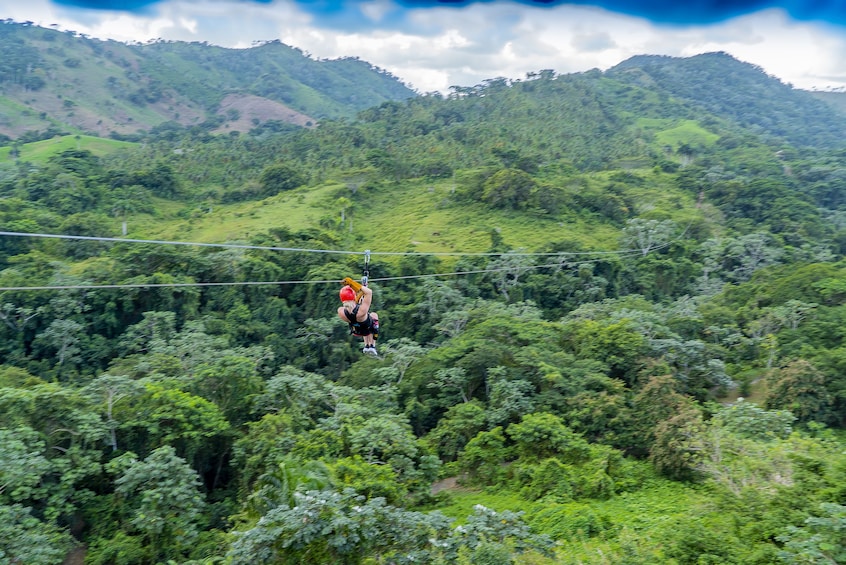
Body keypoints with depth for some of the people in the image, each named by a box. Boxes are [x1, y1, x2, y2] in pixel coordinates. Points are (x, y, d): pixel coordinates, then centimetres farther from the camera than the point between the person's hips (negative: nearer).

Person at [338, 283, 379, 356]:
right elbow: (369, 292, -34)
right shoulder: (362, 310, -44)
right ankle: (372, 346, 29)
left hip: (356, 331, 3)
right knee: (374, 315, 30)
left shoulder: (341, 312, -34)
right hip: (368, 330, -3)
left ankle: (366, 346, 38)